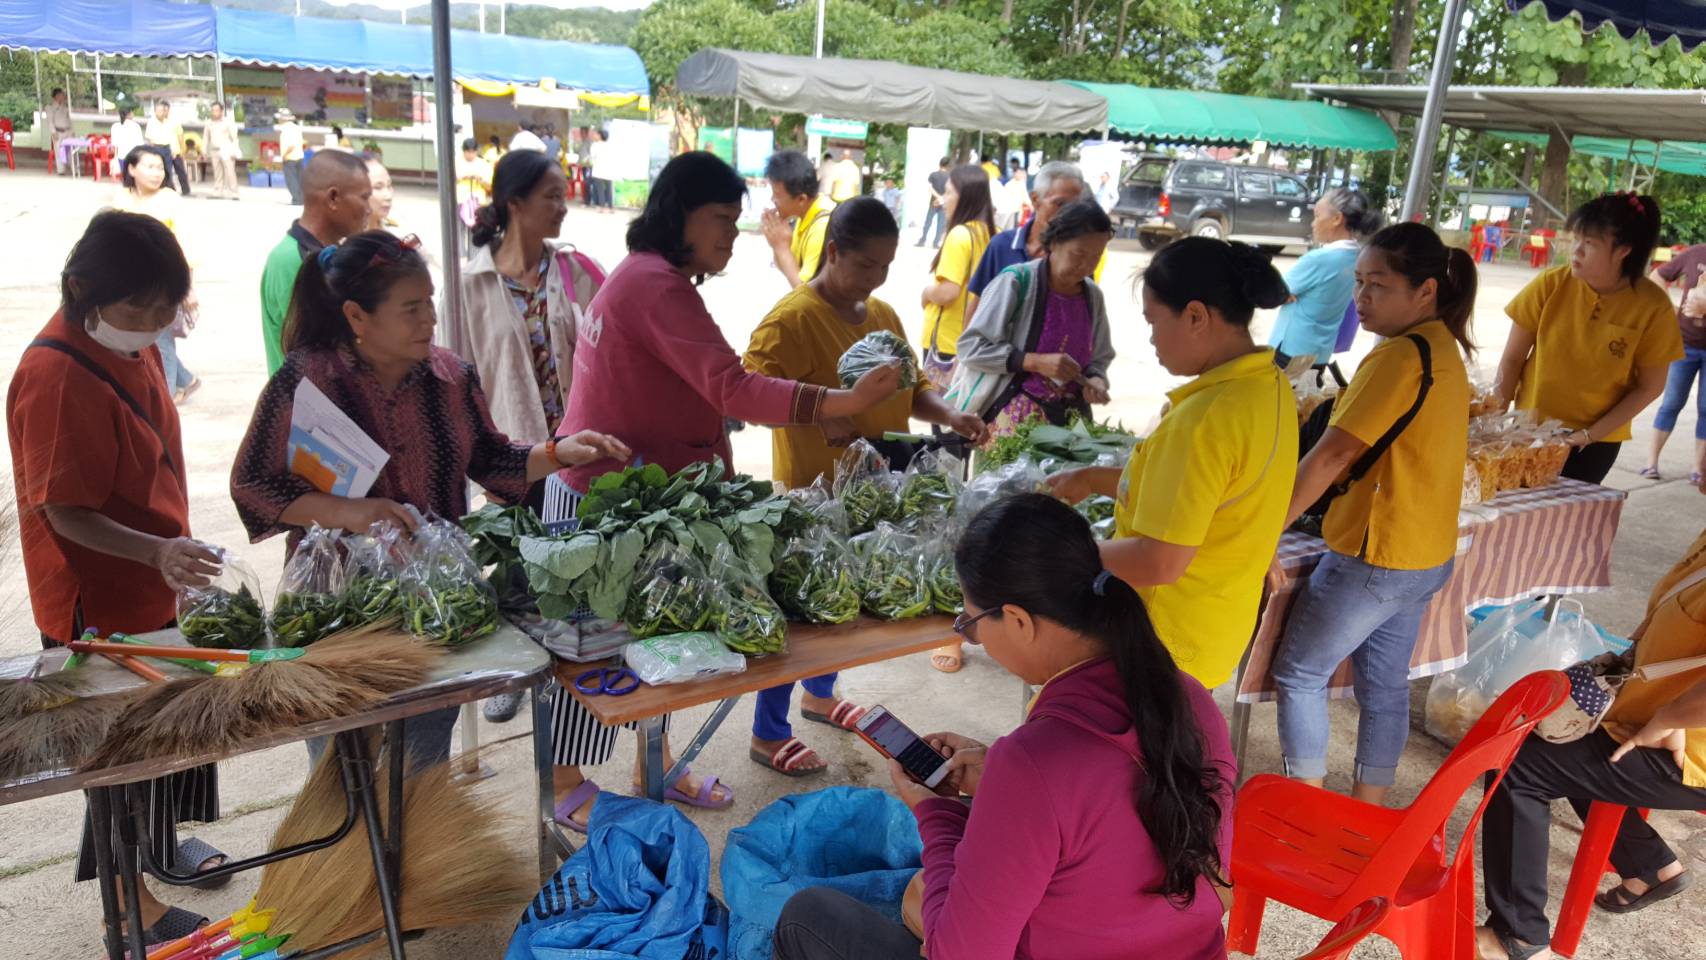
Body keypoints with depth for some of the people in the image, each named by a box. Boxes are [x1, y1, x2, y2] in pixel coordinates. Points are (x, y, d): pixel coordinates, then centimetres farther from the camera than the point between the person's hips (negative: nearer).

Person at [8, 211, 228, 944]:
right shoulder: (55, 378, -27)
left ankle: (159, 842, 46)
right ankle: (131, 902, 26)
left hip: (149, 583, 8)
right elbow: (66, 513, -24)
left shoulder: (126, 341, 0)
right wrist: (157, 552, -39)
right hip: (98, 603, -8)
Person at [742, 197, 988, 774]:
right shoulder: (792, 319, -16)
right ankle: (769, 735, 21)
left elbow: (909, 387, 16)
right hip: (814, 492, -8)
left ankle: (820, 694, 47)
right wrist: (820, 415, -33)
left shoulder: (883, 315, 9)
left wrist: (949, 415, -2)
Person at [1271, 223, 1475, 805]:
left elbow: (1332, 455, -24)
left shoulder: (1401, 355, -21)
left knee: (1298, 675, 6)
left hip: (1374, 557, -9)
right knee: (1384, 686, 18)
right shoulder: (1446, 348, 9)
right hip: (1428, 555, 9)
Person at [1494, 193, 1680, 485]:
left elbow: (1649, 387, -6)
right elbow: (1512, 359, -5)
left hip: (1598, 439, -1)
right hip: (1530, 429, 1)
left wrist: (1589, 434, -12)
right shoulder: (1550, 285, -13)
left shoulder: (1653, 307, -13)